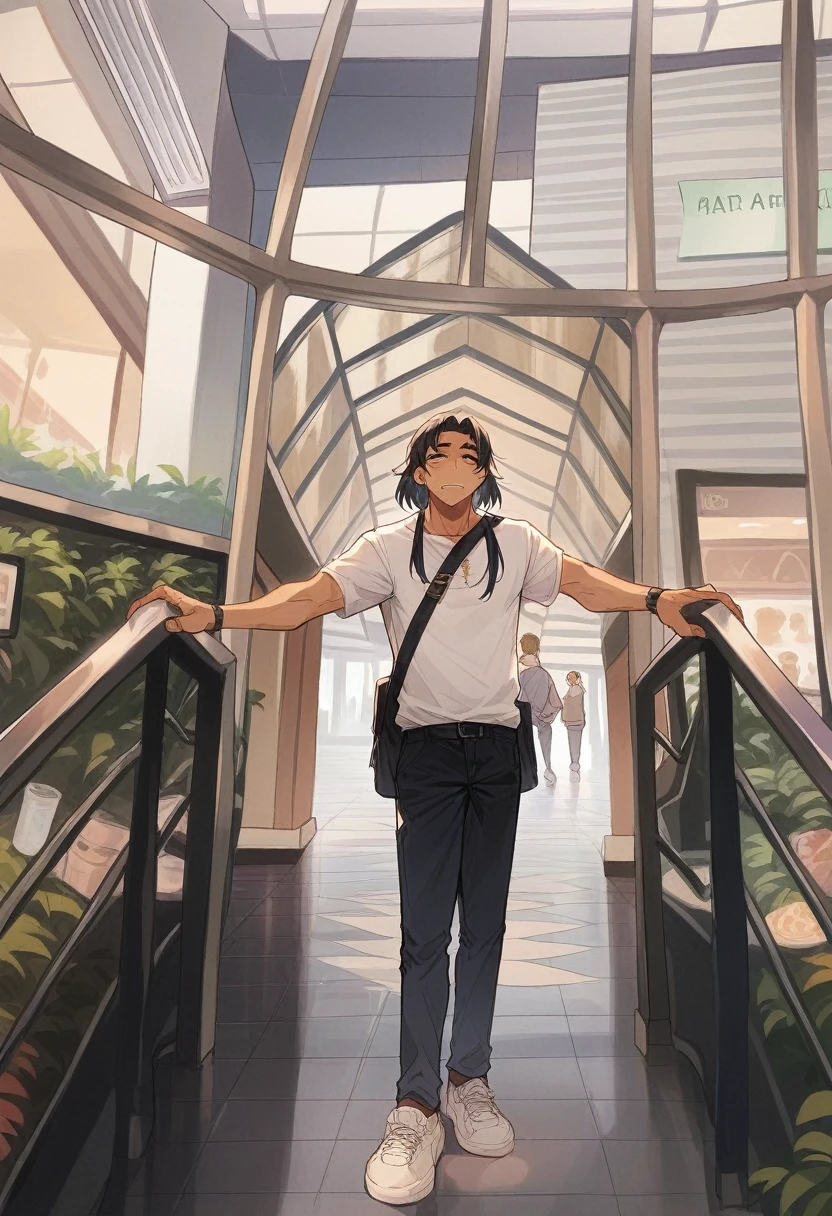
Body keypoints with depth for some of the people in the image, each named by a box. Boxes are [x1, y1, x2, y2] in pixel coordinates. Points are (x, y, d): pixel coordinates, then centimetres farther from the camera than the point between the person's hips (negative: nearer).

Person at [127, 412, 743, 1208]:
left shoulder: (515, 544, 9)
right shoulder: (390, 548, 1)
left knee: (484, 924, 10)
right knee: (424, 928, -2)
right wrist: (214, 614, -24)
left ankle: (469, 1081, 25)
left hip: (497, 747, 3)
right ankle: (416, 1107, 9)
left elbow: (582, 582, -3)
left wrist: (655, 600, -22)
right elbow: (312, 596, -10)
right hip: (427, 748, -2)